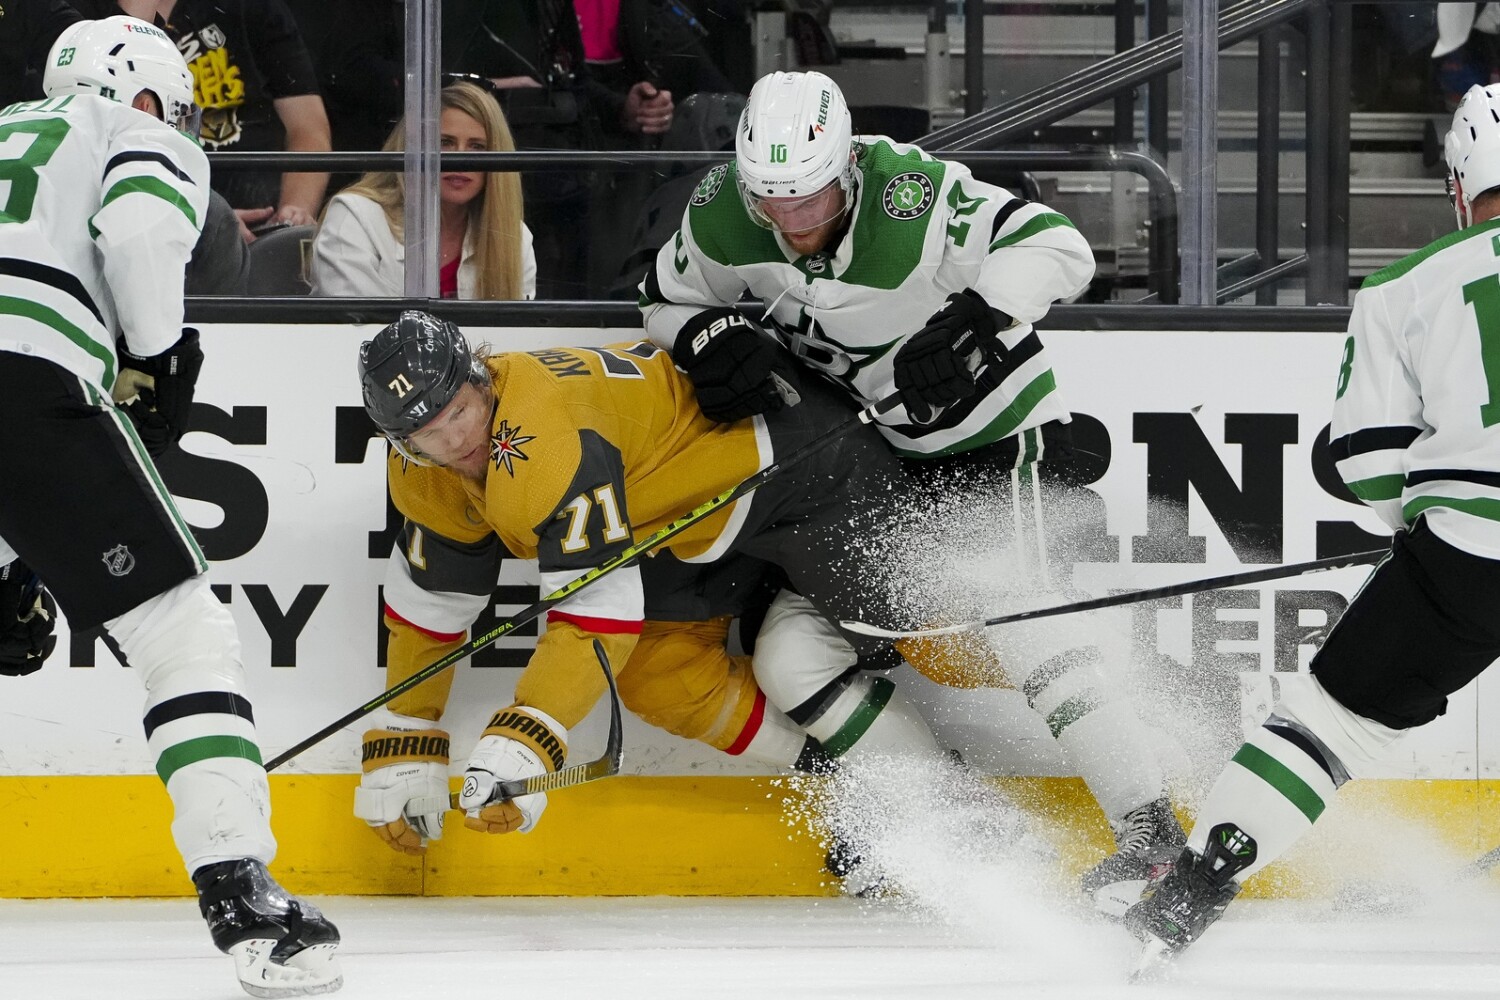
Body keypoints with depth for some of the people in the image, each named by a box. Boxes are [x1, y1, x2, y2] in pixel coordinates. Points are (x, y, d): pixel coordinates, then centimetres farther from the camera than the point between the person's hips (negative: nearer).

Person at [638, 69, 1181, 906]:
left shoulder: (912, 199, -30)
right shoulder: (722, 216, -13)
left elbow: (1060, 248, -28)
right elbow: (667, 300, 5)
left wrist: (975, 318, -42)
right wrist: (716, 340, -16)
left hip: (991, 434, -7)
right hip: (865, 452, 7)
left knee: (1009, 624, -24)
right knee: (792, 656, -3)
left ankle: (1151, 829, -20)